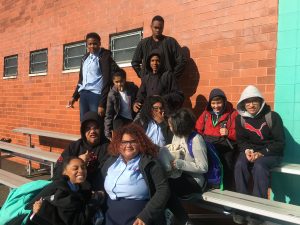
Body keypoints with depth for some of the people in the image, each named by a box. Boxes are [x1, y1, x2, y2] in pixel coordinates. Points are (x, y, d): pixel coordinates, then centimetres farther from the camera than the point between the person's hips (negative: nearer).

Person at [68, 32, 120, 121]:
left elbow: (106, 82, -11)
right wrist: (74, 96, 19)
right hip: (83, 95, 7)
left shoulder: (105, 57, -5)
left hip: (96, 95, -7)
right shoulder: (85, 58, 17)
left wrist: (102, 104, -16)